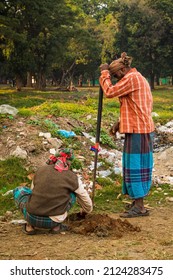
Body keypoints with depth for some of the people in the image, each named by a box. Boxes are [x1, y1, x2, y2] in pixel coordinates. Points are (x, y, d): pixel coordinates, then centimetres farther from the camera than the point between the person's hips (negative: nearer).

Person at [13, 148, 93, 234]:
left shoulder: (41, 169, 7)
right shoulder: (73, 178, 2)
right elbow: (86, 201, 18)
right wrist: (84, 212, 42)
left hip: (32, 218, 1)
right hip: (52, 222, -1)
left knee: (18, 190, 28)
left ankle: (30, 225, 13)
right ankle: (56, 226, 12)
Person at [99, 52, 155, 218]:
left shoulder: (131, 78, -12)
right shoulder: (139, 78, 20)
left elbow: (110, 92, -15)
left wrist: (104, 73, -3)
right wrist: (121, 123, 15)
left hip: (137, 131, -10)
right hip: (143, 129, 10)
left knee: (135, 165, -6)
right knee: (139, 165, 13)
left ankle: (139, 207, -3)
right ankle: (137, 201, 19)